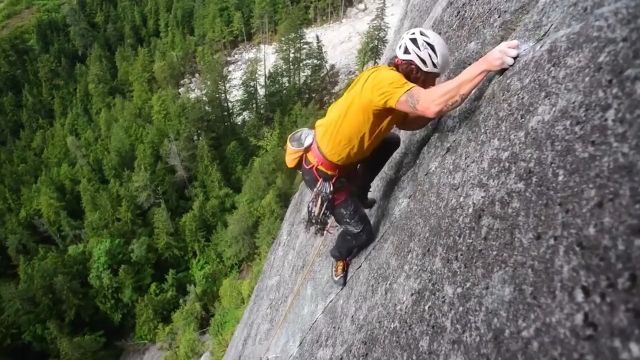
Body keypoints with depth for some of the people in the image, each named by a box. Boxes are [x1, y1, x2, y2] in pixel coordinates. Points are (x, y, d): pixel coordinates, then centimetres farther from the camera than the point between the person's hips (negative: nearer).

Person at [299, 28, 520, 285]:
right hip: (323, 170, -9)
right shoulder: (385, 80, -31)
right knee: (361, 232, 4)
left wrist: (437, 111, -7)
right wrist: (486, 64, -42)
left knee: (391, 142, 23)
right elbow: (431, 105, -47)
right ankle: (340, 257, 37)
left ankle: (356, 195, 35)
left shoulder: (386, 76, -1)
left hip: (336, 153, 9)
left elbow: (404, 121, 8)